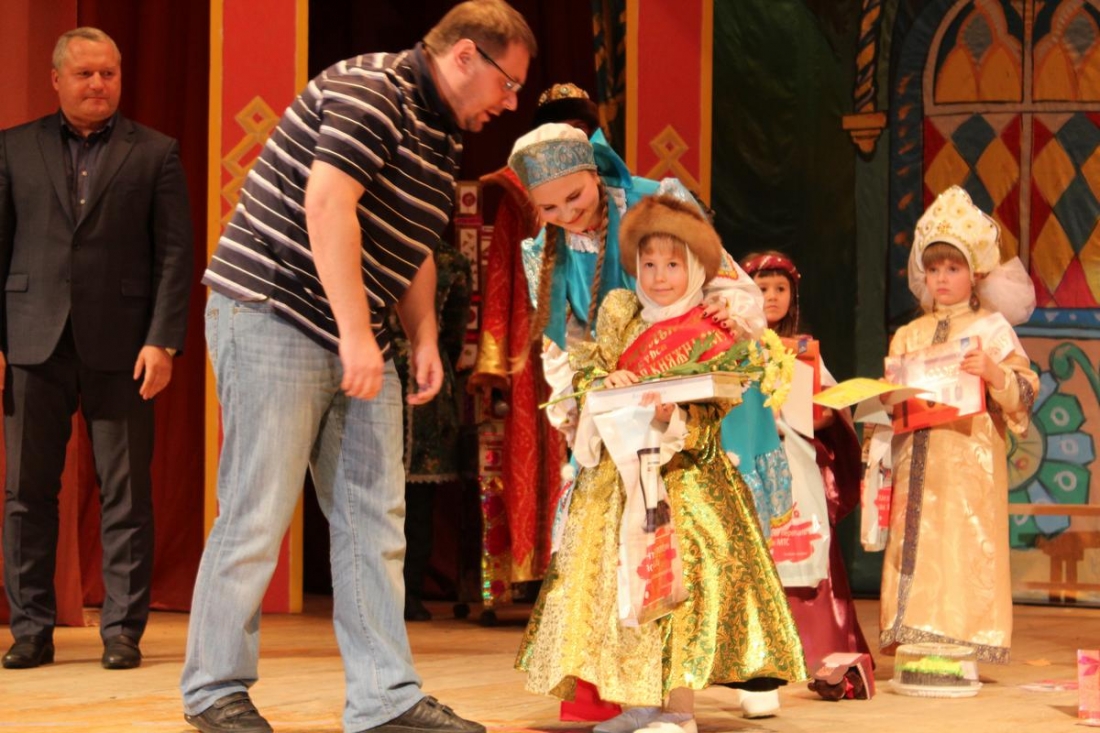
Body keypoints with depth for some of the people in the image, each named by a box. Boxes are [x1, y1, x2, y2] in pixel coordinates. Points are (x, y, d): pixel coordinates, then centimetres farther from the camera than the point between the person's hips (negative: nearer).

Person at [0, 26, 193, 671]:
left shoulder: (155, 153, 6)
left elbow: (176, 253, 2)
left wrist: (163, 342, -8)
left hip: (120, 346, -1)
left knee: (126, 494, 1)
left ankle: (123, 631, 7)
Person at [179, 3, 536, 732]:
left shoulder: (444, 137, 16)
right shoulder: (370, 90, -14)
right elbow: (327, 206, -23)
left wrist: (424, 339, 11)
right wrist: (357, 335, -24)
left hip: (357, 343, 10)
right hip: (275, 313, -10)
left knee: (375, 519, 5)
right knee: (258, 514, -5)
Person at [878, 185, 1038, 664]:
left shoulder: (992, 328, 3)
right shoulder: (909, 336, 17)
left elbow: (1027, 389, -5)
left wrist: (993, 373, -22)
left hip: (969, 455, -4)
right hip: (917, 456, 4)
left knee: (966, 544, -9)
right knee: (915, 543, -1)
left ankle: (962, 644, -7)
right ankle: (915, 642, 1)